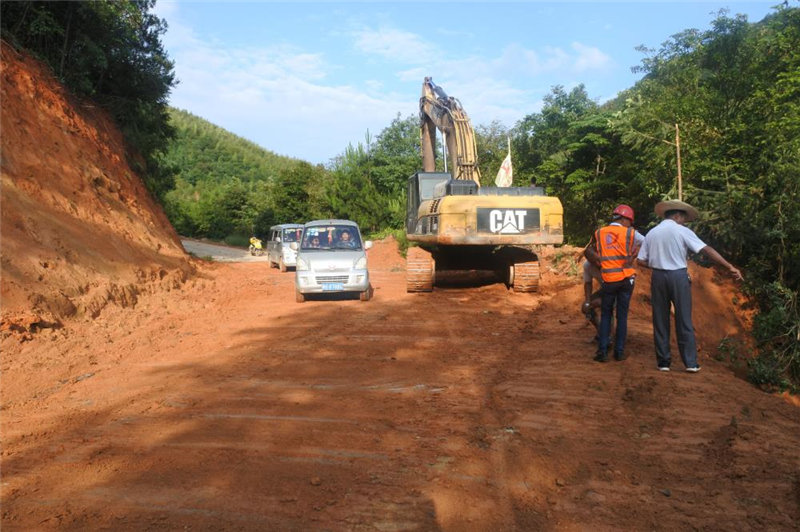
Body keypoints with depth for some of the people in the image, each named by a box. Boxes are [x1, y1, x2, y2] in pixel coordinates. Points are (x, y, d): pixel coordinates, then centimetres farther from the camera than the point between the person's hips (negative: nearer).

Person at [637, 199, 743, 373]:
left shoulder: (652, 233, 8)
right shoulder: (682, 231, -4)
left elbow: (641, 260, 5)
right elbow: (707, 250, -11)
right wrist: (730, 267, -11)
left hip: (658, 277, 3)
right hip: (678, 276, -3)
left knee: (660, 320, 9)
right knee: (684, 320, 4)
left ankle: (663, 362, 13)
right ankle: (690, 362, 8)